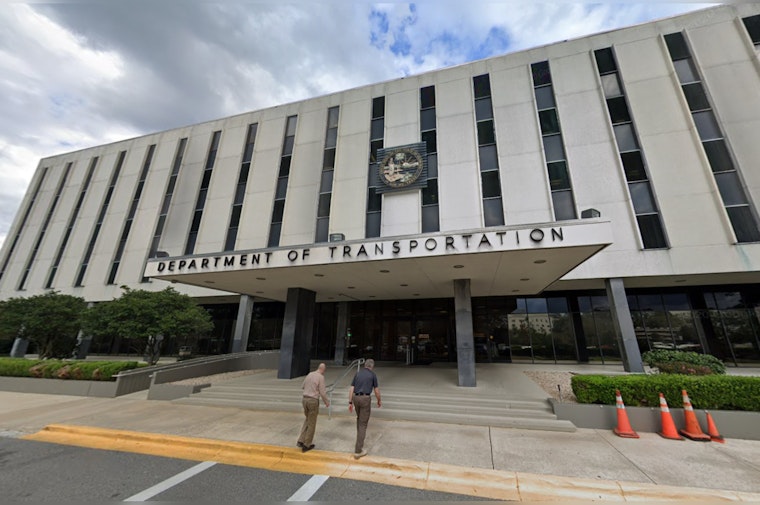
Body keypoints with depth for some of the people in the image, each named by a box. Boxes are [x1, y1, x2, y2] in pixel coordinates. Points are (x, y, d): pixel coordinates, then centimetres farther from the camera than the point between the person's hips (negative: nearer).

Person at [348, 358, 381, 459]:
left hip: (356, 398, 5)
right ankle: (358, 451, 0)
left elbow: (351, 389, 6)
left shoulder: (358, 373, 11)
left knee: (359, 418, 28)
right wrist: (379, 400, 19)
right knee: (363, 424, 0)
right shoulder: (372, 374, -1)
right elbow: (376, 390, 2)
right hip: (365, 399, -5)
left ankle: (360, 439, 41)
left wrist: (350, 403, 8)